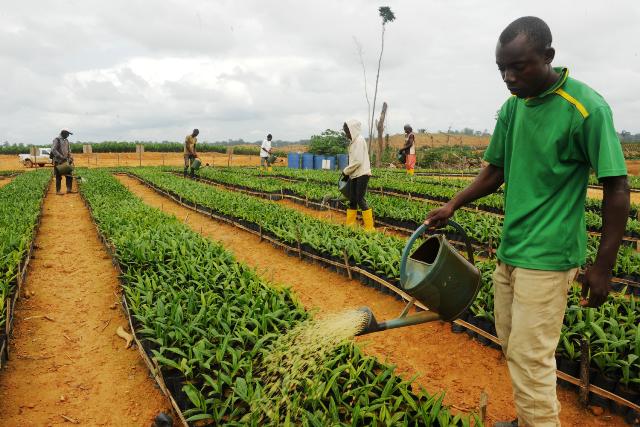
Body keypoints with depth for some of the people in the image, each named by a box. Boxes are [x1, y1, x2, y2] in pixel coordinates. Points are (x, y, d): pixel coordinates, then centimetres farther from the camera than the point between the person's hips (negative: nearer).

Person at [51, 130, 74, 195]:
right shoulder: (56, 140, -9)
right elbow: (53, 150, -19)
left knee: (69, 175, 3)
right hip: (58, 161, -7)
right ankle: (58, 191, 3)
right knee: (59, 177, -3)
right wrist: (61, 157, -26)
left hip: (65, 161, 7)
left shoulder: (66, 140, 15)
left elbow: (69, 150, 20)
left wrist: (70, 158, 5)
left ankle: (69, 189, 8)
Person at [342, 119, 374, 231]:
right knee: (352, 201, 11)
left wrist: (345, 171, -8)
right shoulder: (354, 141, 15)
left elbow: (357, 161, -18)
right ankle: (349, 225, 18)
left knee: (360, 200, -9)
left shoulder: (359, 140, -12)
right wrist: (348, 172, 6)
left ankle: (369, 227, -4)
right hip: (354, 176, 9)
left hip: (362, 175, -9)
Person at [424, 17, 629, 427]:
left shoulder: (586, 107, -14)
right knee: (514, 347, 17)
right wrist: (453, 205, 0)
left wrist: (604, 266, -11)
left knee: (530, 358, -1)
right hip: (509, 250, 7)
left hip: (547, 257, -7)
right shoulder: (511, 108, 5)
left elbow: (617, 187, -11)